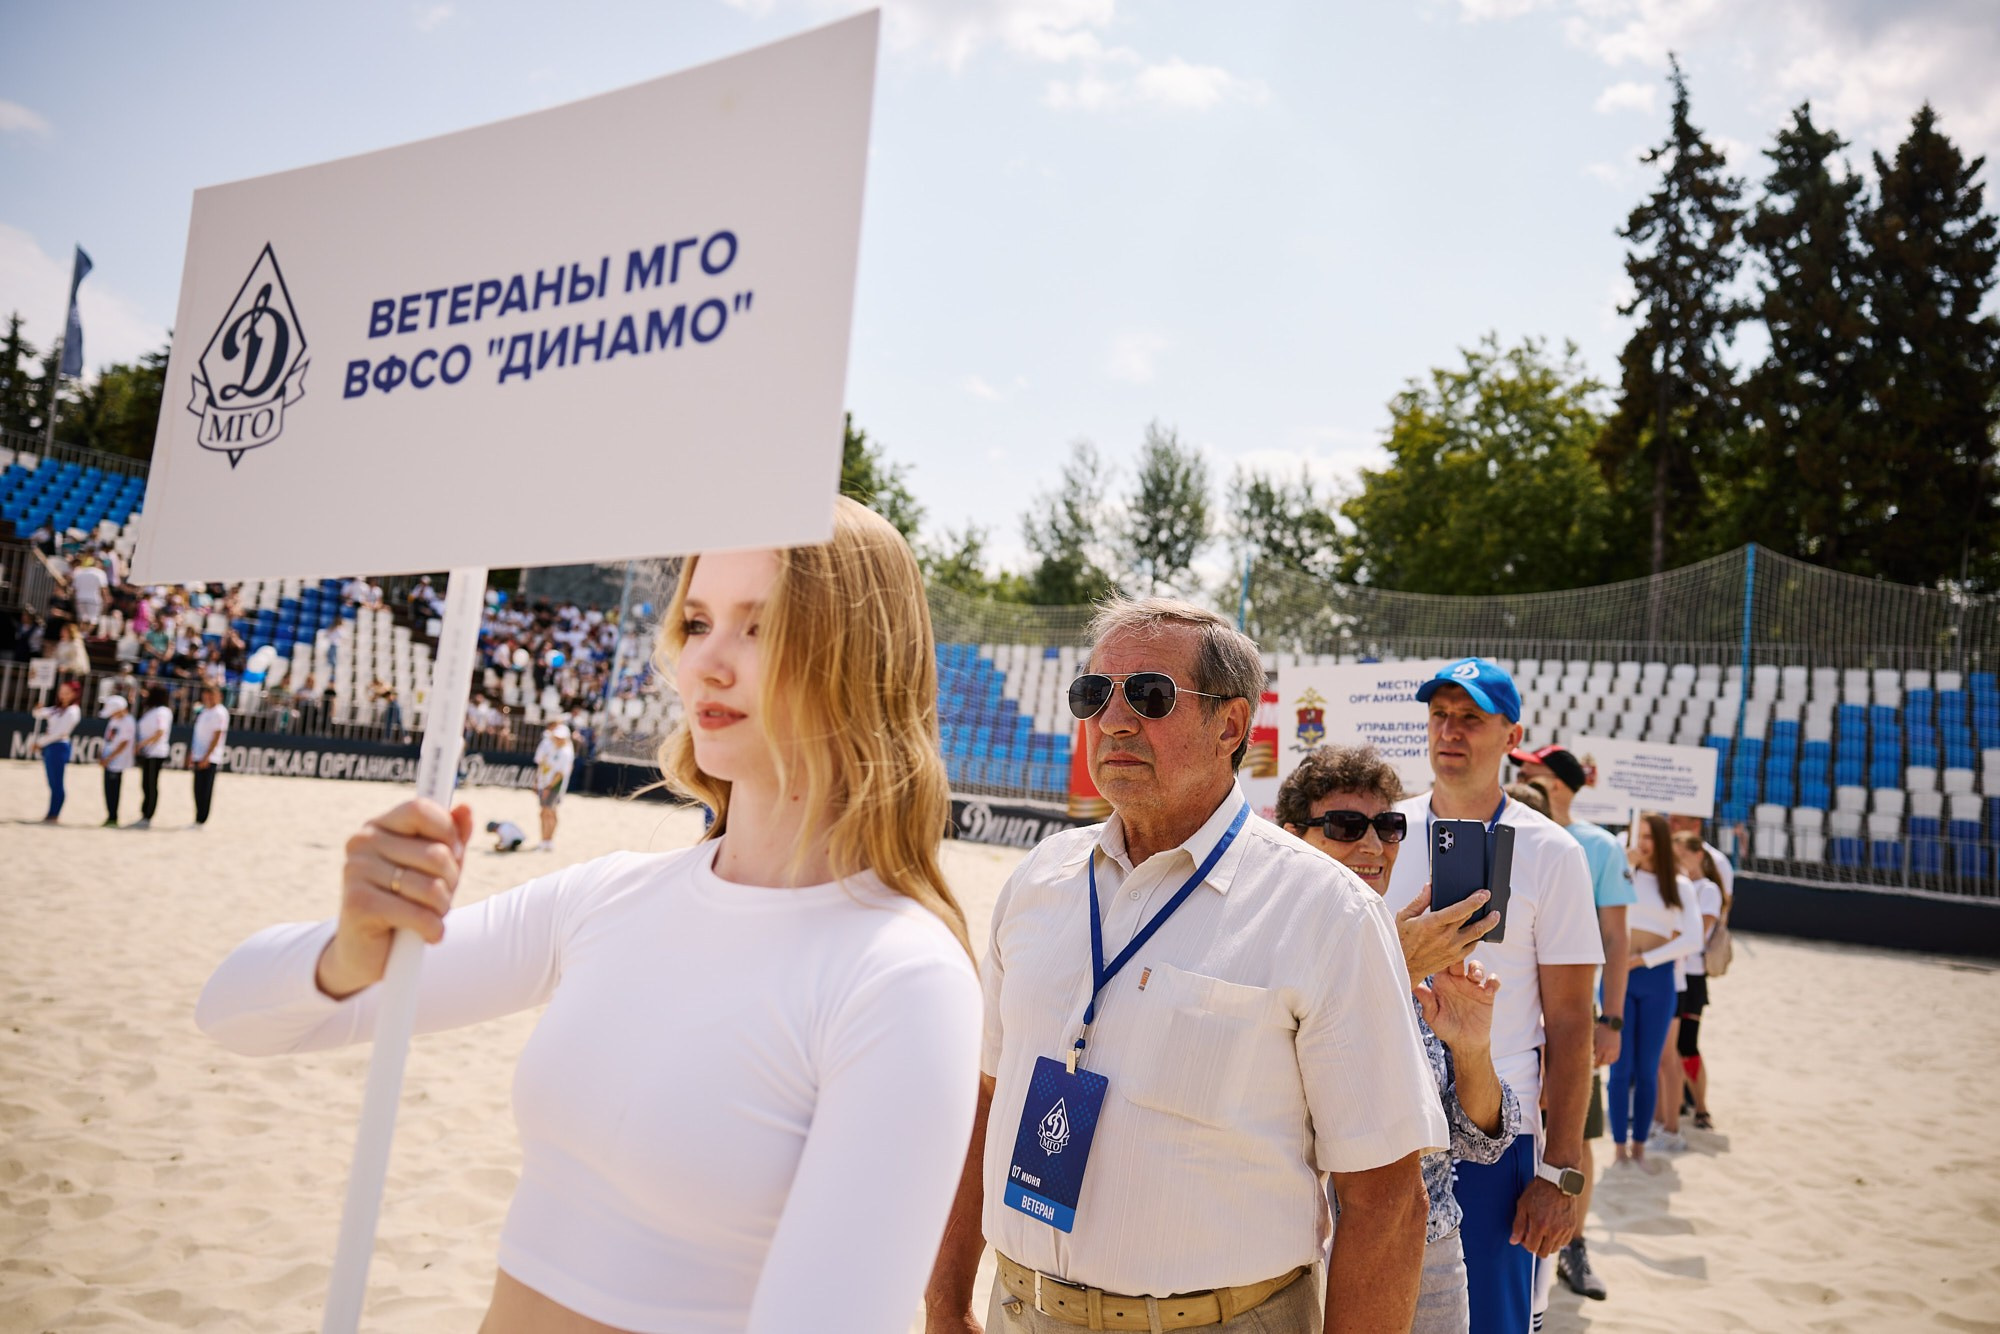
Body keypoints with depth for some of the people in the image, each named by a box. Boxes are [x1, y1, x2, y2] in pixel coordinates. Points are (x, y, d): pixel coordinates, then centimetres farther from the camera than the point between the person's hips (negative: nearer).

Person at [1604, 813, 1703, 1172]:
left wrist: (1643, 959, -8)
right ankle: (1619, 1147, 9)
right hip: (1618, 975, -1)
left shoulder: (1679, 886, 5)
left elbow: (1693, 940, -3)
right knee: (1622, 1067, 0)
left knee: (1647, 1070, 7)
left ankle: (1639, 1147, 18)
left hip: (1657, 979, 1)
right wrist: (1621, 863, -14)